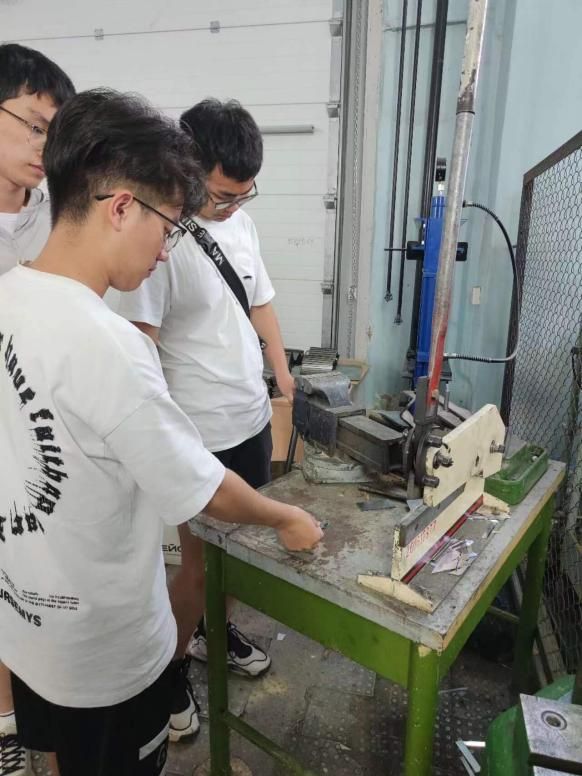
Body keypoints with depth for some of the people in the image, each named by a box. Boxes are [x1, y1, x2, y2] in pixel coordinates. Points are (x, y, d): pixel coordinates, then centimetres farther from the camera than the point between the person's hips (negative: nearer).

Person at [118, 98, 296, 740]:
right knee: (198, 563, 7)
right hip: (200, 434, -7)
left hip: (252, 418, 7)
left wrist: (282, 372, 14)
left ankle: (213, 629, 46)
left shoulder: (240, 222, 6)